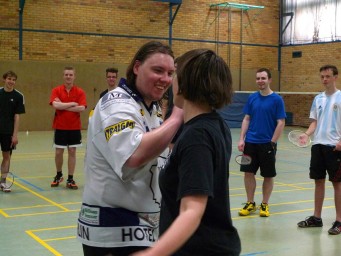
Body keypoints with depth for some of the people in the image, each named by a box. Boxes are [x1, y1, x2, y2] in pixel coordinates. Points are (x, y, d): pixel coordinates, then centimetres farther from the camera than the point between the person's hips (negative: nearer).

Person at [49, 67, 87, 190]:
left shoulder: (80, 92, -1)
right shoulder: (56, 90, -1)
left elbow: (82, 108, -14)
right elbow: (55, 105, -17)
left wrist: (63, 106, -14)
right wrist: (72, 104, -14)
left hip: (74, 127, 0)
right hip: (60, 127, 0)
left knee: (72, 152, 3)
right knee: (59, 152, 7)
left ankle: (70, 179, 11)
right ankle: (59, 175, 29)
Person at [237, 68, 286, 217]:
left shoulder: (277, 99, -6)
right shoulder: (252, 98, 6)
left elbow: (281, 123, -7)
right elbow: (246, 119, 9)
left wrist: (272, 142, -13)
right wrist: (241, 139, 0)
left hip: (267, 144, -3)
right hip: (250, 142, 4)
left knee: (268, 175, 6)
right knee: (248, 172, 5)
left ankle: (265, 204, 21)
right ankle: (250, 203, 19)